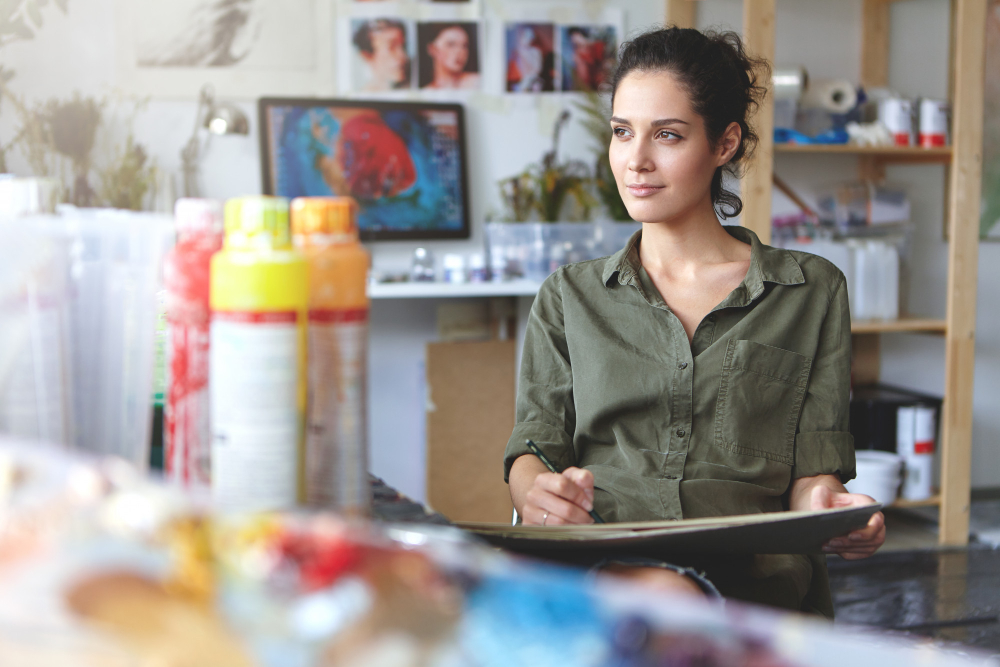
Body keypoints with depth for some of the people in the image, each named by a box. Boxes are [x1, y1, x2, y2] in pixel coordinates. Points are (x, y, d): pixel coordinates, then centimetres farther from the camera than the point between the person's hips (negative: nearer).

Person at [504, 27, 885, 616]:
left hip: (749, 574, 0)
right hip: (598, 568, 1)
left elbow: (812, 467, 10)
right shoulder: (569, 299, 21)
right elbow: (534, 447, 10)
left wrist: (826, 505, -16)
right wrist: (536, 495, -16)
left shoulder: (812, 292, 17)